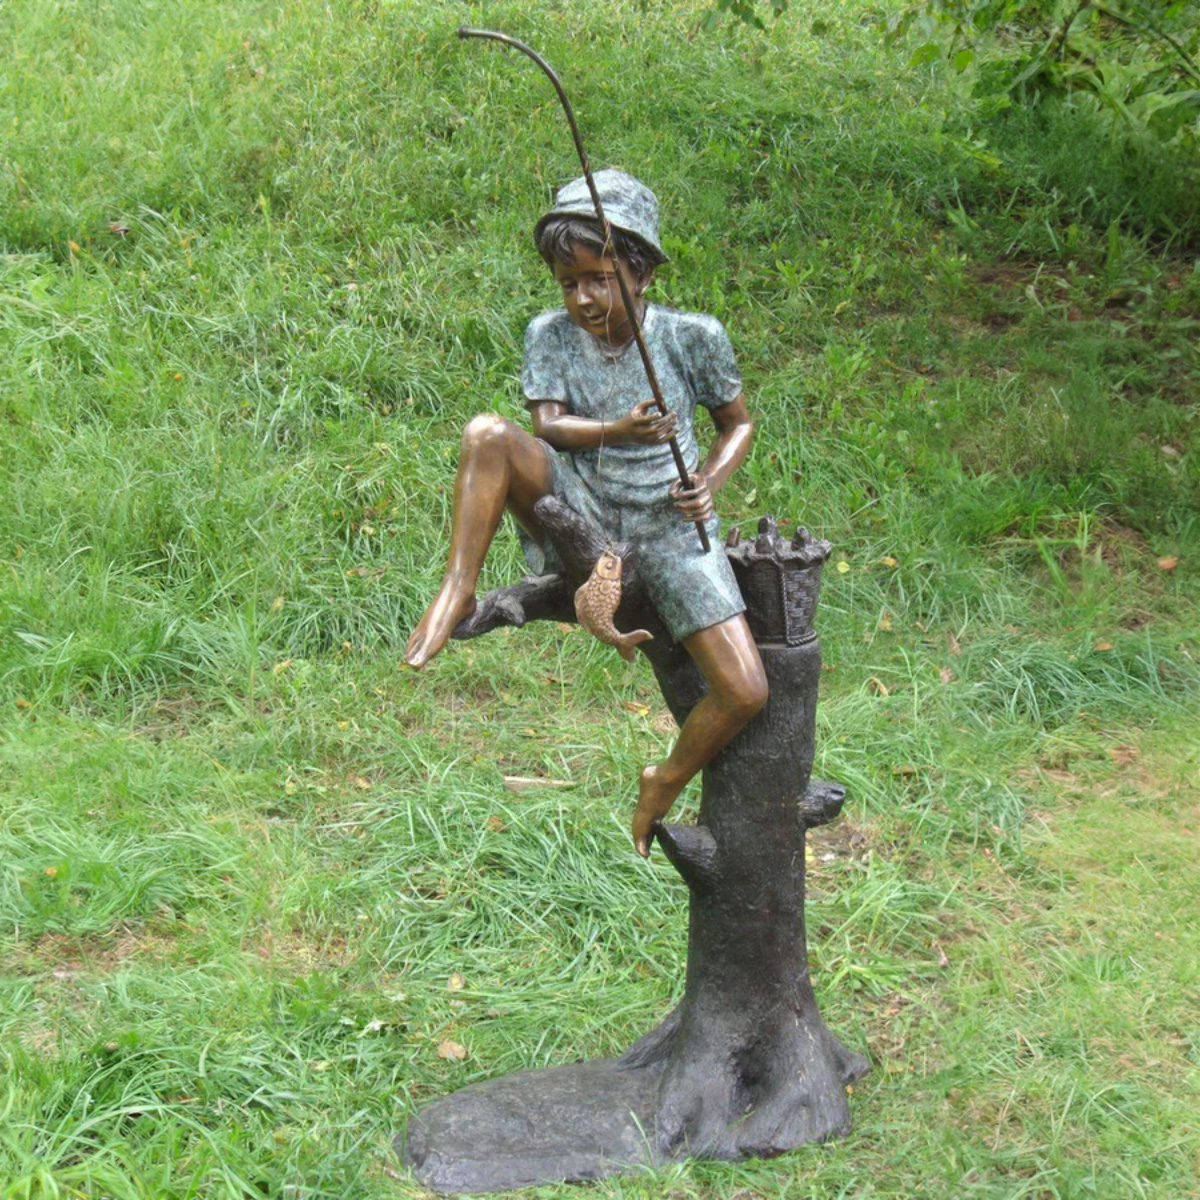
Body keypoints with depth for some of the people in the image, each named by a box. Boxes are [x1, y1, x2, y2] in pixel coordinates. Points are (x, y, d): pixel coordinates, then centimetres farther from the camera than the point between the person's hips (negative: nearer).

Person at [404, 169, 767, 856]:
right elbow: (547, 426, -11)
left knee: (746, 695, -13)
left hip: (669, 525, 0)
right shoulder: (551, 335, 0)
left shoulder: (693, 336, -4)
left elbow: (738, 423, 9)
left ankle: (665, 785, 17)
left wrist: (710, 483, -11)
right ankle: (458, 594, -22)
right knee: (488, 435, -29)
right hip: (579, 514, 0)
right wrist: (619, 431, -30)